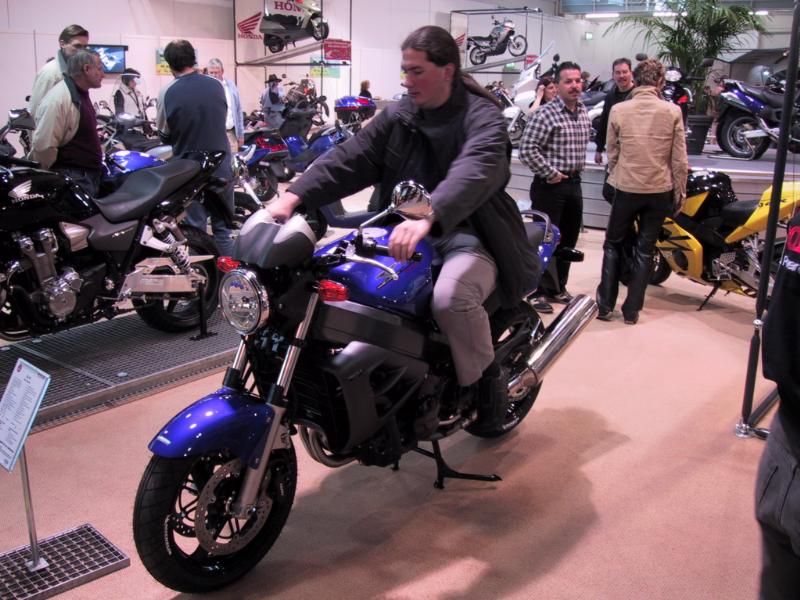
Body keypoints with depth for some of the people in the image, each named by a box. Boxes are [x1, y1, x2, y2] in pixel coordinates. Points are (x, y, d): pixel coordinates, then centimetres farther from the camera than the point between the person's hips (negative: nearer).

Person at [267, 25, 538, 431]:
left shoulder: (482, 117, -9)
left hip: (469, 236, -6)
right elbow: (349, 159, -1)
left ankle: (487, 379, -6)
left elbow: (473, 173, -29)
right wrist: (294, 196, -17)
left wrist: (426, 217, -49)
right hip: (406, 233, 6)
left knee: (450, 298, -37)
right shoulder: (397, 117, 10)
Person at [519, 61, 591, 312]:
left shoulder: (584, 113, 10)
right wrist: (550, 173, -17)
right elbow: (527, 149, -22)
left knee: (569, 239, 15)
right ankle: (538, 292, 8)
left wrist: (577, 168, 15)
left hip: (574, 183, 8)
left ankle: (558, 287, 29)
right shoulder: (545, 114, -15)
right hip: (550, 185, -8)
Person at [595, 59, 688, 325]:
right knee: (645, 250, 11)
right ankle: (632, 309, 15)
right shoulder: (672, 112, -7)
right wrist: (680, 193, 8)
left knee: (613, 245, 15)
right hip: (660, 191, 1)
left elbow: (612, 153, 4)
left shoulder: (618, 110, -7)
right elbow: (679, 160, -3)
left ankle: (605, 305, 14)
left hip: (627, 188, 0)